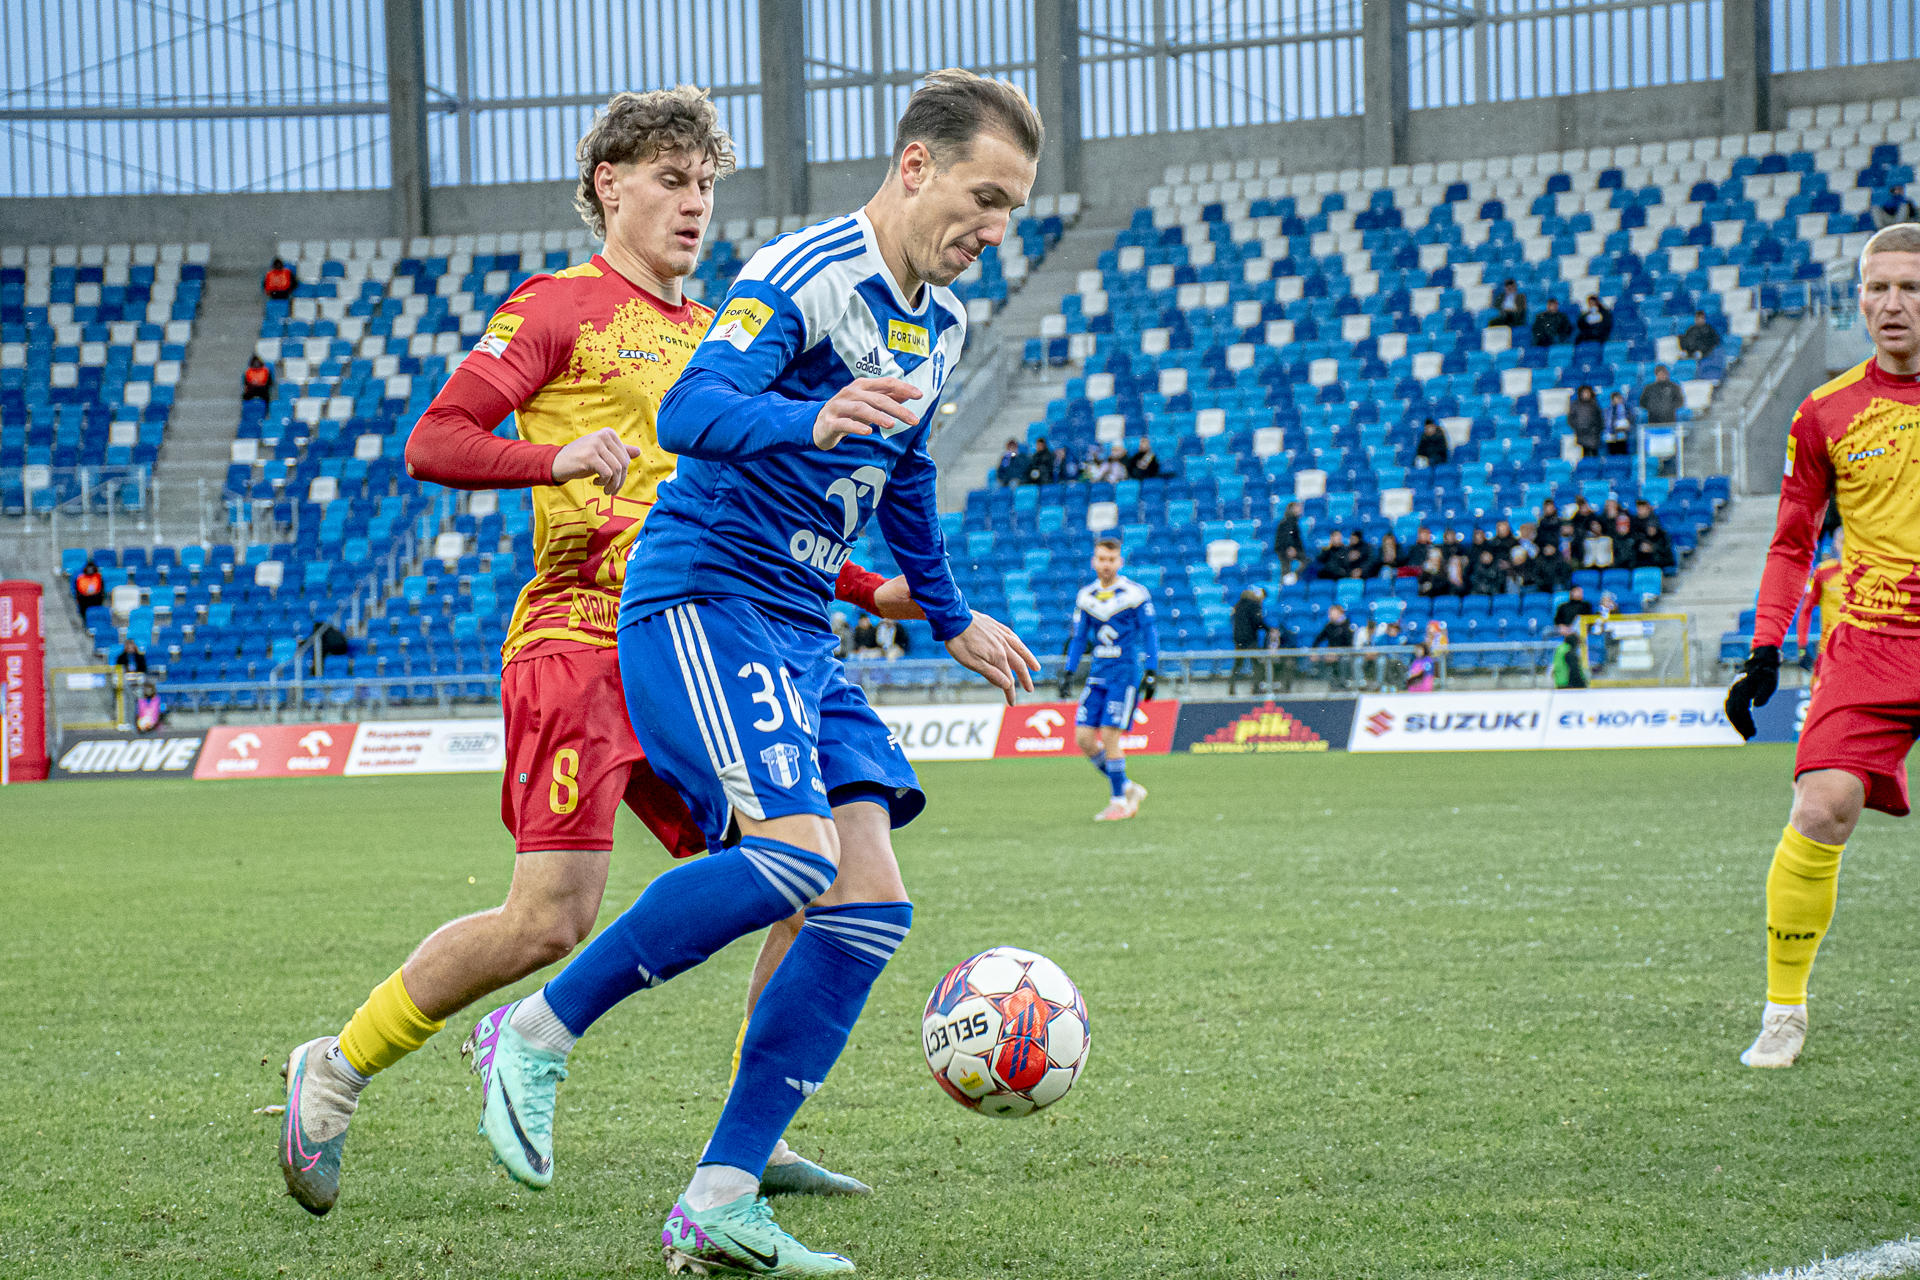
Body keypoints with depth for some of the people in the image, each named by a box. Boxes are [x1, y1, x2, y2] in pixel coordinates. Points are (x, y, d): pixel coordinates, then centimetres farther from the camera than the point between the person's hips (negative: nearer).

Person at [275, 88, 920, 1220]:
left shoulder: (716, 339, 23)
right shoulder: (557, 308, 0)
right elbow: (434, 444, -8)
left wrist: (870, 589, 20)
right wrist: (556, 457, -24)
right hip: (581, 643, -8)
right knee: (552, 918, -15)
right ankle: (337, 1072, 2)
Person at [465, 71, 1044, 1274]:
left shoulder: (940, 322, 14)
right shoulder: (805, 274, -13)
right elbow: (691, 409, -29)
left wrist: (952, 619, 40)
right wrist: (811, 422, -48)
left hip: (801, 633, 9)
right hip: (703, 599, -9)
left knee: (873, 900, -5)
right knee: (796, 854, -27)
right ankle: (538, 1031, -9)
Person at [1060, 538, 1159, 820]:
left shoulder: (1136, 594, -5)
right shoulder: (1085, 596, 9)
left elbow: (1150, 634, -2)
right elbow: (1078, 637, 15)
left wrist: (1151, 673, -8)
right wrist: (1068, 673, 10)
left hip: (1125, 673, -5)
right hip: (1098, 675, 5)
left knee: (1109, 737, -11)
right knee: (1084, 738, -1)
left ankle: (1119, 802, 2)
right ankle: (1128, 788, 14)